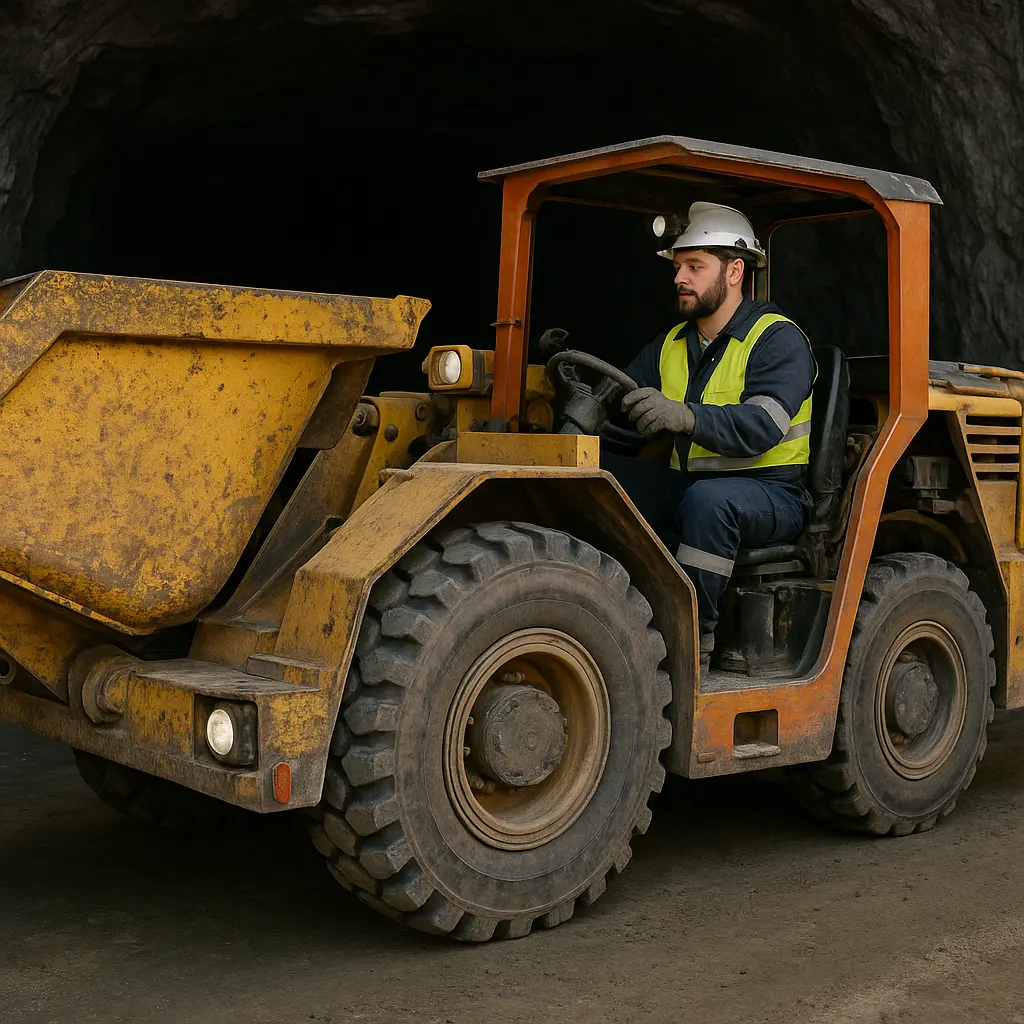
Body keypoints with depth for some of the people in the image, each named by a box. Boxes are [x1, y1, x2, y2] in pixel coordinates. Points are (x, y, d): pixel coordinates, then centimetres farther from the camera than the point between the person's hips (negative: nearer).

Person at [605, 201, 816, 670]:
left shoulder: (778, 340, -9)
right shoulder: (672, 345, 15)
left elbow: (762, 426, -27)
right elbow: (621, 401, 7)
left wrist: (686, 417, -43)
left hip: (770, 494, -7)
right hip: (688, 485, 7)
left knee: (708, 500, -40)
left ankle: (695, 639, -27)